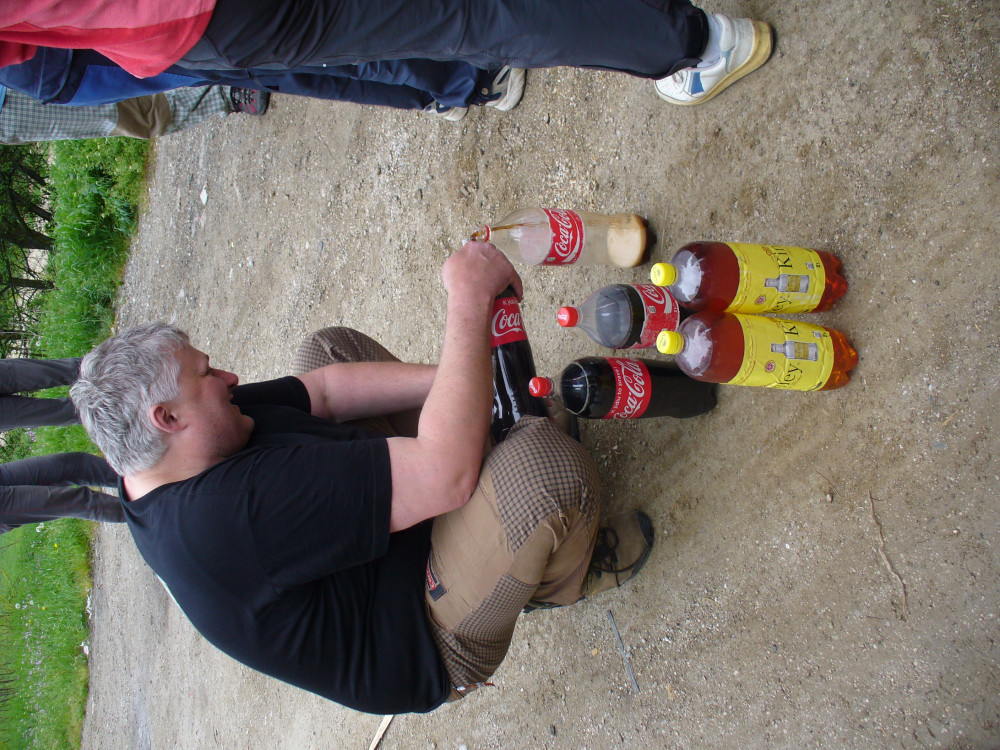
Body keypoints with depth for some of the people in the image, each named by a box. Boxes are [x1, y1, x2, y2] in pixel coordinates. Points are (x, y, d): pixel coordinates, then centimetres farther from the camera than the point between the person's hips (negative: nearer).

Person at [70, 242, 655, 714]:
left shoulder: (160, 470, -6)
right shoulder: (233, 511, -37)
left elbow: (324, 389, -7)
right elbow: (446, 473, -39)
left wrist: (450, 381, -15)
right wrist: (470, 301, -34)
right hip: (427, 645, -8)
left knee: (328, 347, 8)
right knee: (543, 458, -36)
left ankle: (486, 419, 15)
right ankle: (563, 578, 1)